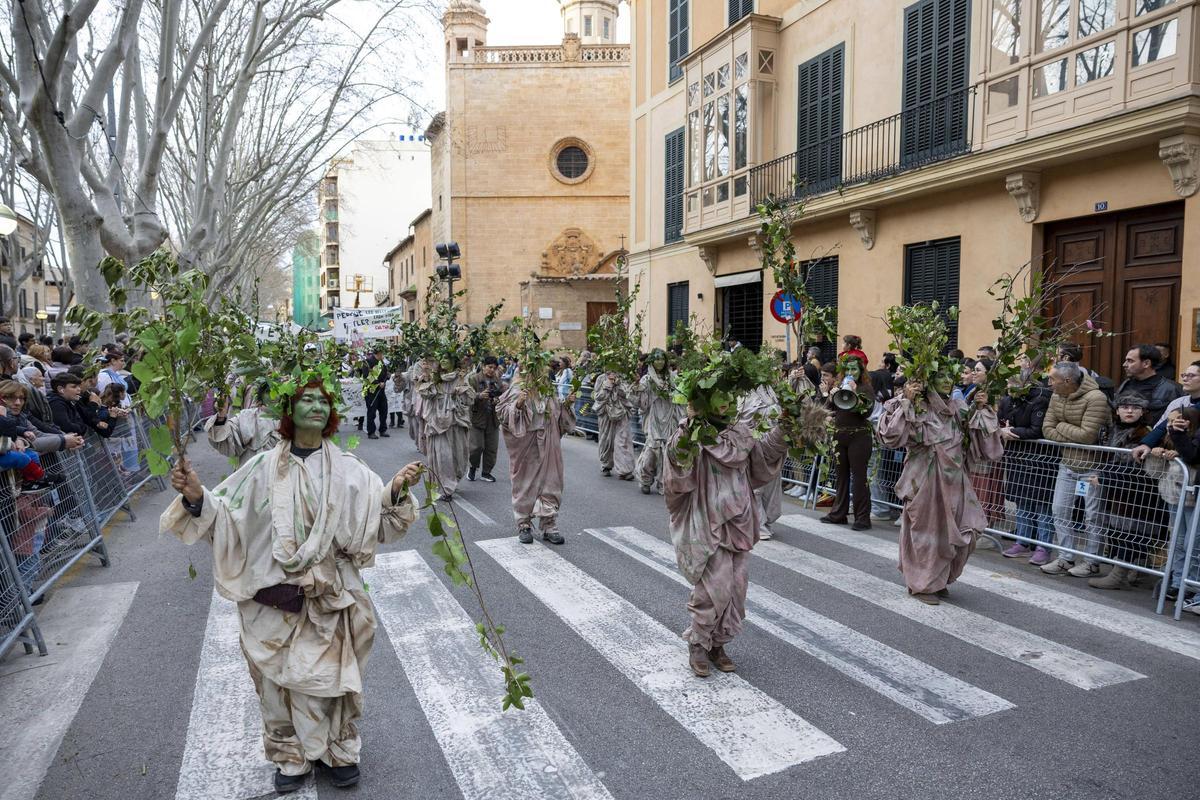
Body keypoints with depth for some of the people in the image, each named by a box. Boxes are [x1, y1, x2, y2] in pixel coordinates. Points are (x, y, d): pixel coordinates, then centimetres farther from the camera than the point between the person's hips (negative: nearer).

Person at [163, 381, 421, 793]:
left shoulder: (347, 469, -3)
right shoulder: (264, 467, -2)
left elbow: (379, 517, -9)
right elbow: (225, 512, -3)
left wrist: (396, 490, -28)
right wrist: (196, 497, -22)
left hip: (329, 596, 0)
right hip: (276, 596, 1)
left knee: (330, 674, 10)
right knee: (280, 677, 12)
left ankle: (339, 749, 35)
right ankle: (292, 754, 36)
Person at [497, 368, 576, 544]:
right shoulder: (516, 389, -5)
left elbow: (558, 411, 20)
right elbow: (501, 412, -9)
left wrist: (566, 403, 1)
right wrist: (517, 405, -24)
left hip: (548, 445, 4)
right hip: (525, 445, -4)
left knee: (549, 482, 4)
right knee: (525, 483, 5)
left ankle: (549, 526, 12)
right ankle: (524, 526, 17)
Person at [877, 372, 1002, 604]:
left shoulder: (959, 409, 8)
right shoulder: (916, 408, -9)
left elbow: (980, 440, 13)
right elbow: (889, 434, -20)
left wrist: (981, 410, 1)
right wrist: (905, 402, -23)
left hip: (954, 480, 6)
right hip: (925, 480, -5)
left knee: (959, 532, 7)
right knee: (925, 530, 5)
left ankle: (939, 580, 29)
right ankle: (922, 584, 22)